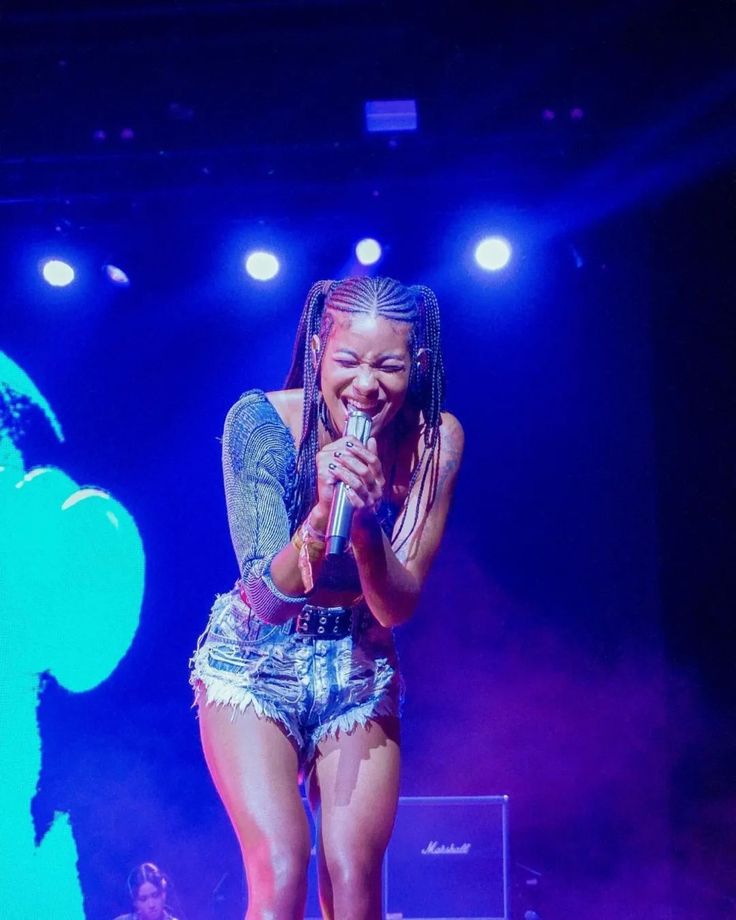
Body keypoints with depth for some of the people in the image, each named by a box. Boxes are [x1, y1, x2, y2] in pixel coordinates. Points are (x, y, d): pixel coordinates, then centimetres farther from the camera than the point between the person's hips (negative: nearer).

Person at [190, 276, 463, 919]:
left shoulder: (436, 438, -14)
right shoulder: (261, 420, -19)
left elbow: (398, 607, -16)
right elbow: (269, 590, -22)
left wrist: (365, 522, -35)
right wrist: (324, 509, -40)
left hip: (359, 668, 2)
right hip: (255, 661, -2)